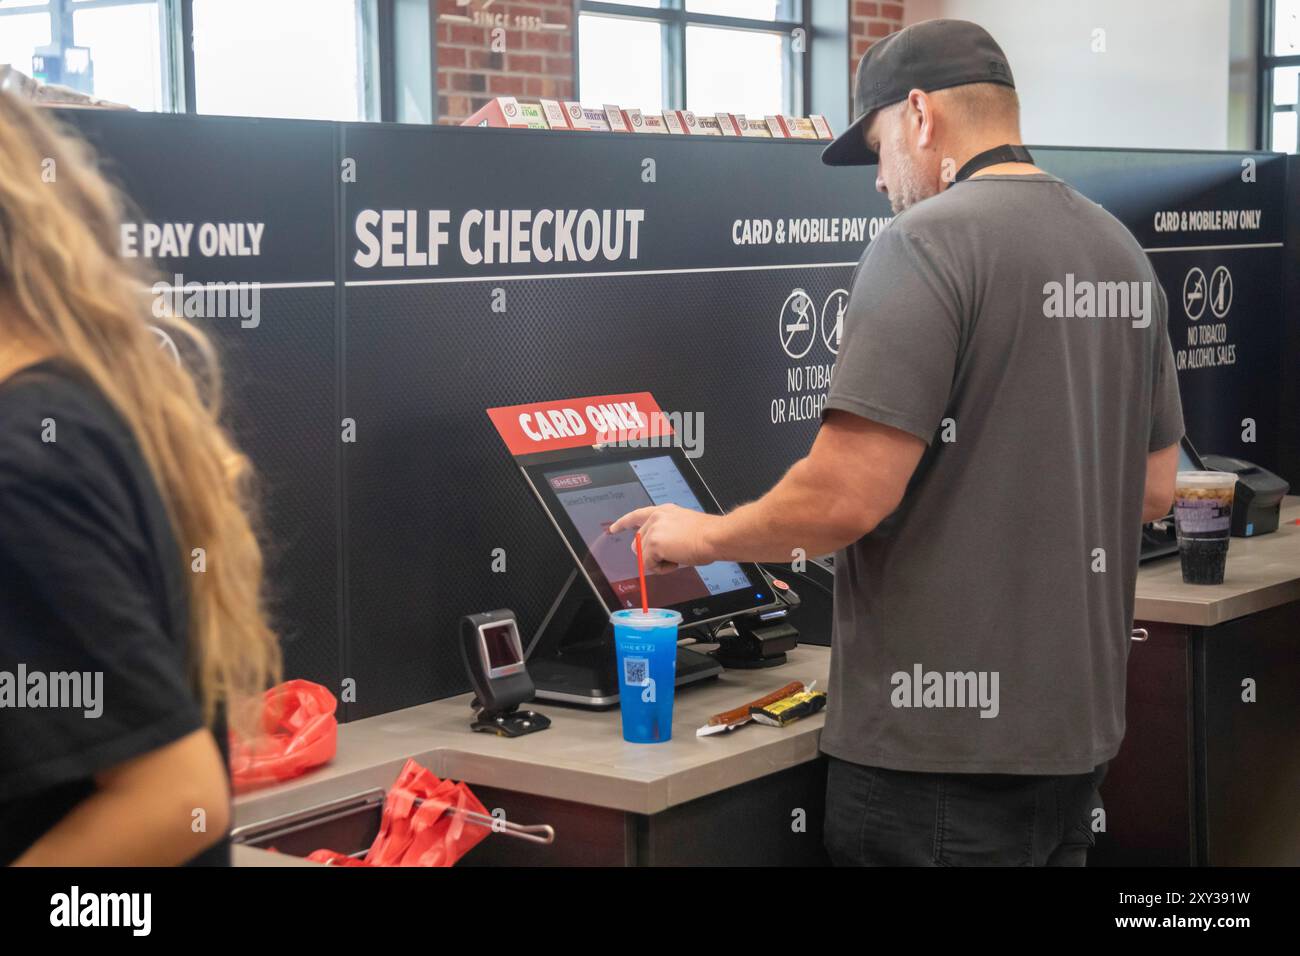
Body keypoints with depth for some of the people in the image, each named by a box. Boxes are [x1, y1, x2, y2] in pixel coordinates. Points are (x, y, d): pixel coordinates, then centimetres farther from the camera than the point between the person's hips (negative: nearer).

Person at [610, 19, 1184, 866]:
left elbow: (847, 496, -20)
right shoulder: (1122, 250, 9)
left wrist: (704, 536, -4)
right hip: (1078, 723, 8)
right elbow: (1154, 489, 15)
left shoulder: (927, 241, -15)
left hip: (942, 738, -8)